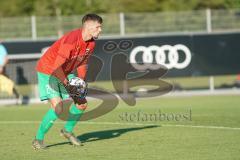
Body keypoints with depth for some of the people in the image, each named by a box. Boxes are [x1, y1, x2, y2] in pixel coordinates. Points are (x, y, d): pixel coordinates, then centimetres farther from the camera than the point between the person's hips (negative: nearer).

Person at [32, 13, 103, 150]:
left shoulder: (91, 43, -4)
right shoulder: (71, 40, -32)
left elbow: (82, 63, 11)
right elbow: (57, 67, -30)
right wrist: (67, 85, -24)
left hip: (66, 72, 8)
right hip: (48, 71, -8)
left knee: (82, 104, 3)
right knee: (58, 107, -22)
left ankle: (68, 130, 27)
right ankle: (38, 139, -7)